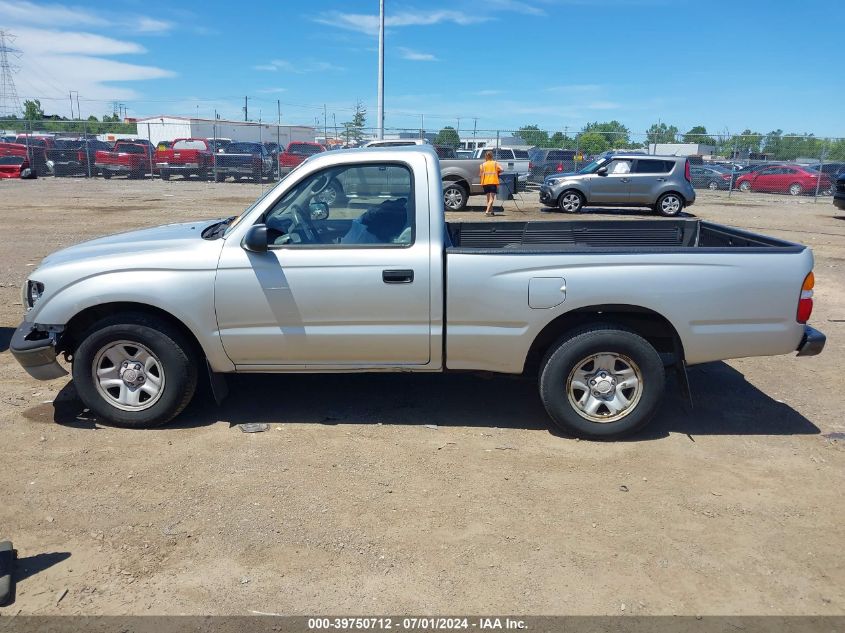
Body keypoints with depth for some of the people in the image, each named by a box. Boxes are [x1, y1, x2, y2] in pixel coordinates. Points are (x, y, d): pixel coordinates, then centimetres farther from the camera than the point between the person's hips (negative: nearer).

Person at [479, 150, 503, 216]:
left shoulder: (483, 165, 7)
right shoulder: (495, 163, 4)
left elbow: (480, 173, -1)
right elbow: (501, 170, -9)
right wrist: (497, 173, 10)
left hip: (486, 182, 3)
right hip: (493, 182, -2)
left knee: (488, 197, 16)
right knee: (491, 198, -8)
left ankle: (491, 211, 21)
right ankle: (487, 211, -24)